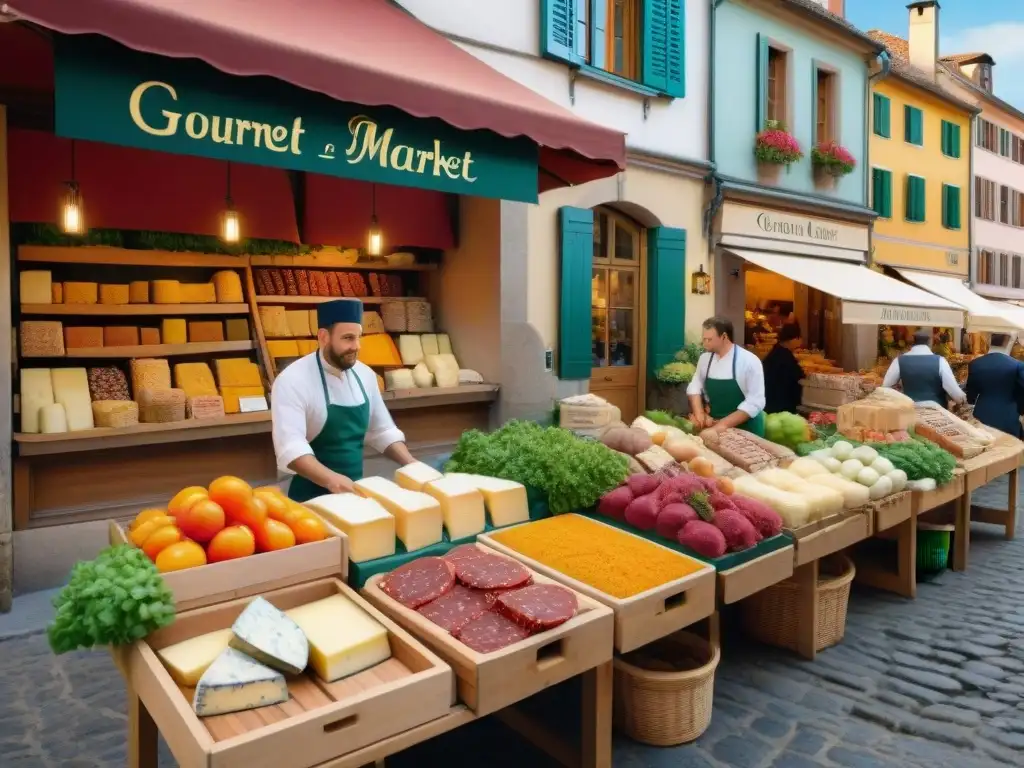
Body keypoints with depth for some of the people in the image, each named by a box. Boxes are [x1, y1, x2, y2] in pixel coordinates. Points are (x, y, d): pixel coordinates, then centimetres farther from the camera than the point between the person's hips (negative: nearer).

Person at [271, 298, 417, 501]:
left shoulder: (365, 375, 2)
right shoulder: (293, 380, -16)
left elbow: (382, 431, 11)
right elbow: (290, 447, -26)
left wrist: (412, 464, -2)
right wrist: (331, 479, -40)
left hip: (355, 491, 6)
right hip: (312, 497, -5)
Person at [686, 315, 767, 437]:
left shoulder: (749, 361, -17)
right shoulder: (705, 358, 0)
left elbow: (755, 402, -20)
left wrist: (724, 424, -25)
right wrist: (699, 414, -14)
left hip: (746, 430, -4)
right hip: (715, 425, 4)